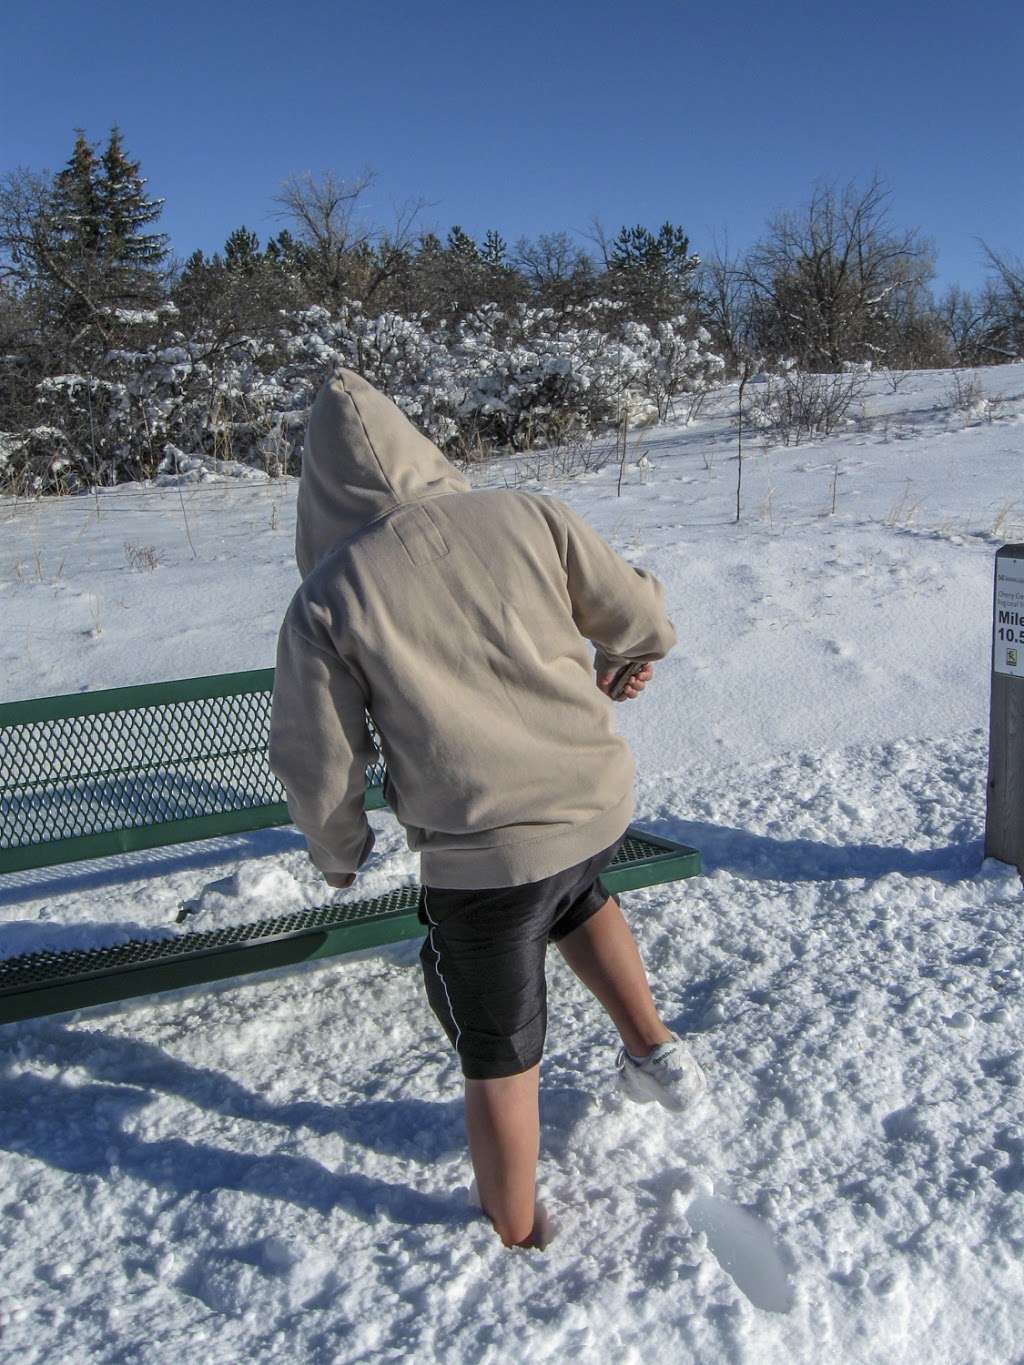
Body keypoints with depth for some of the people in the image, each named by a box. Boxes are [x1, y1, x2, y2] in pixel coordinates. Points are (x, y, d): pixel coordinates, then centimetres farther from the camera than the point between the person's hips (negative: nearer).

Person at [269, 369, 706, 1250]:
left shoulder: (327, 598, -9)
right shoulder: (529, 516, -4)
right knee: (575, 895, 40)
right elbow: (647, 622, 4)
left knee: (501, 1062, 19)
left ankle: (516, 1237, 41)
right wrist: (622, 663, 27)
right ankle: (653, 1048, 36)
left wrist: (339, 850, 16)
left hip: (479, 861, -3)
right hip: (604, 807, 3)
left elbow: (318, 767, -4)